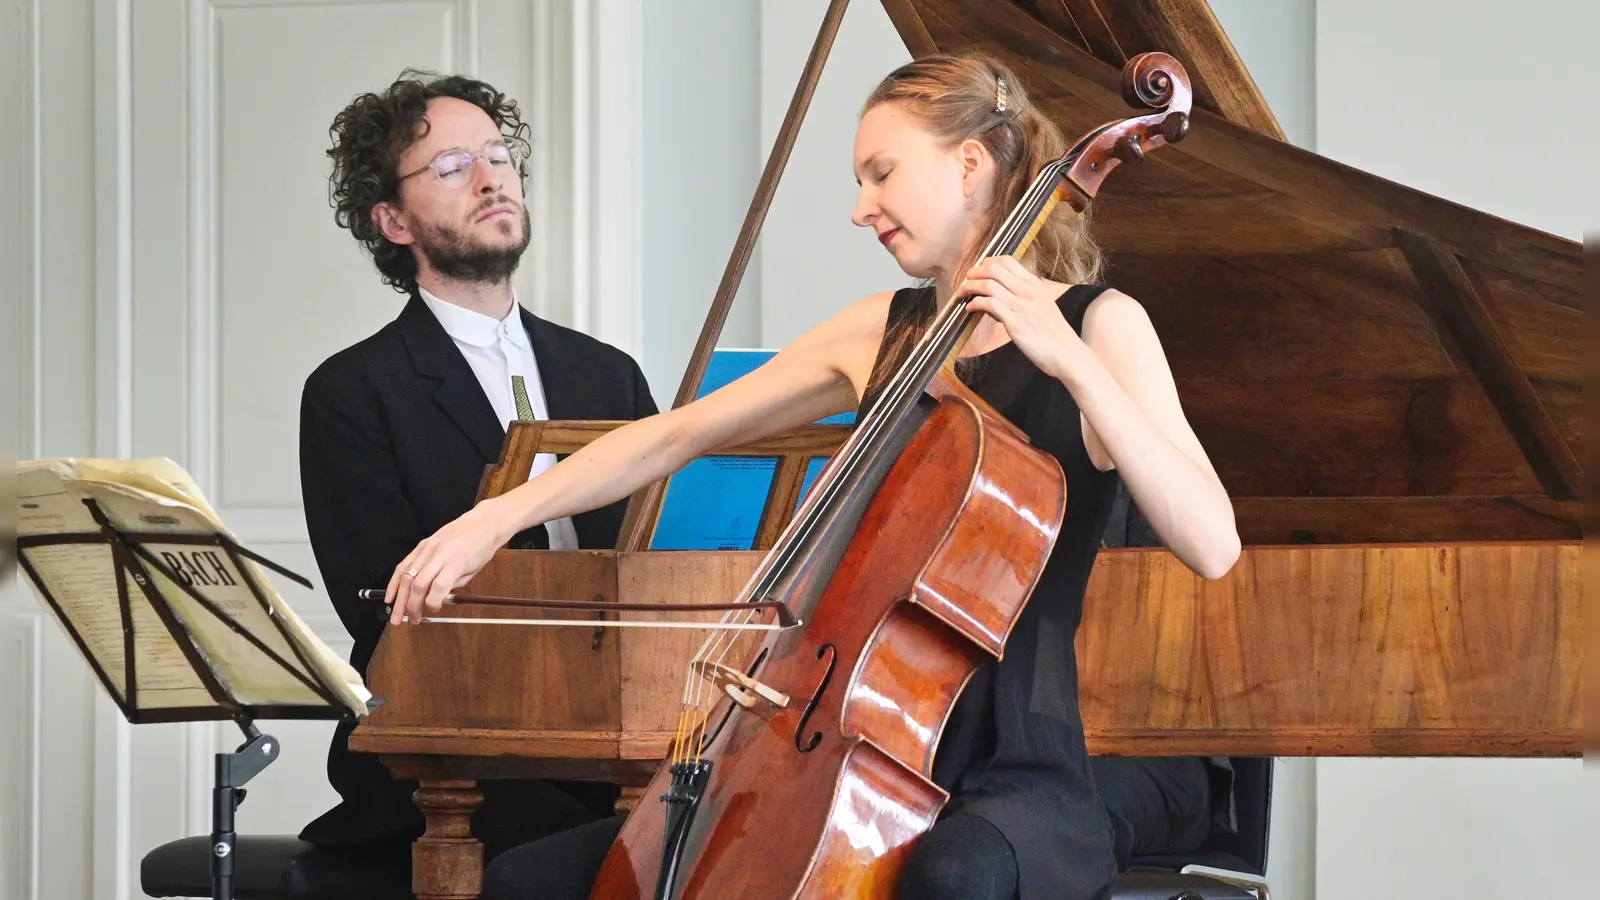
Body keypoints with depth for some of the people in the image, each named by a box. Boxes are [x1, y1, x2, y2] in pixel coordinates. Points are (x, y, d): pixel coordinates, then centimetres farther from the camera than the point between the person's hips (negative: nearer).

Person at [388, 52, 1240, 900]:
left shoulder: (1097, 323, -3)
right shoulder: (881, 332, 13)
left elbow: (1211, 544, -17)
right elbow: (673, 437, 17)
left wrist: (1071, 360, -24)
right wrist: (495, 518, 7)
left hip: (1016, 784, -6)